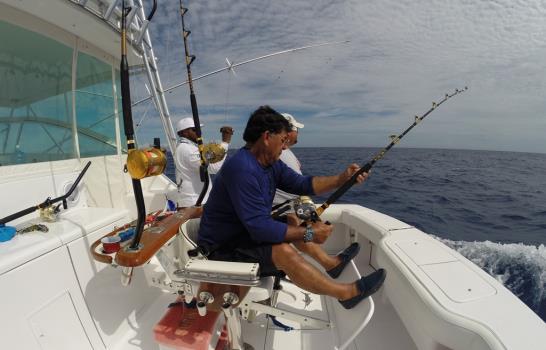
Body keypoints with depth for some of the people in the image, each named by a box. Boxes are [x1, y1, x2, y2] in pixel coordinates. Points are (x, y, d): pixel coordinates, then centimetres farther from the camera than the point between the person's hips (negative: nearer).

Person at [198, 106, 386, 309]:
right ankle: (346, 293, -7)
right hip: (221, 248, -10)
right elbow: (259, 227, -33)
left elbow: (302, 184, 2)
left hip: (245, 232, 10)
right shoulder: (242, 168, -30)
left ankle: (329, 262, 25)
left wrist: (343, 179, -7)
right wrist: (308, 234, -24)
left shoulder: (271, 163, -1)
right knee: (284, 252, -26)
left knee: (292, 221, 13)